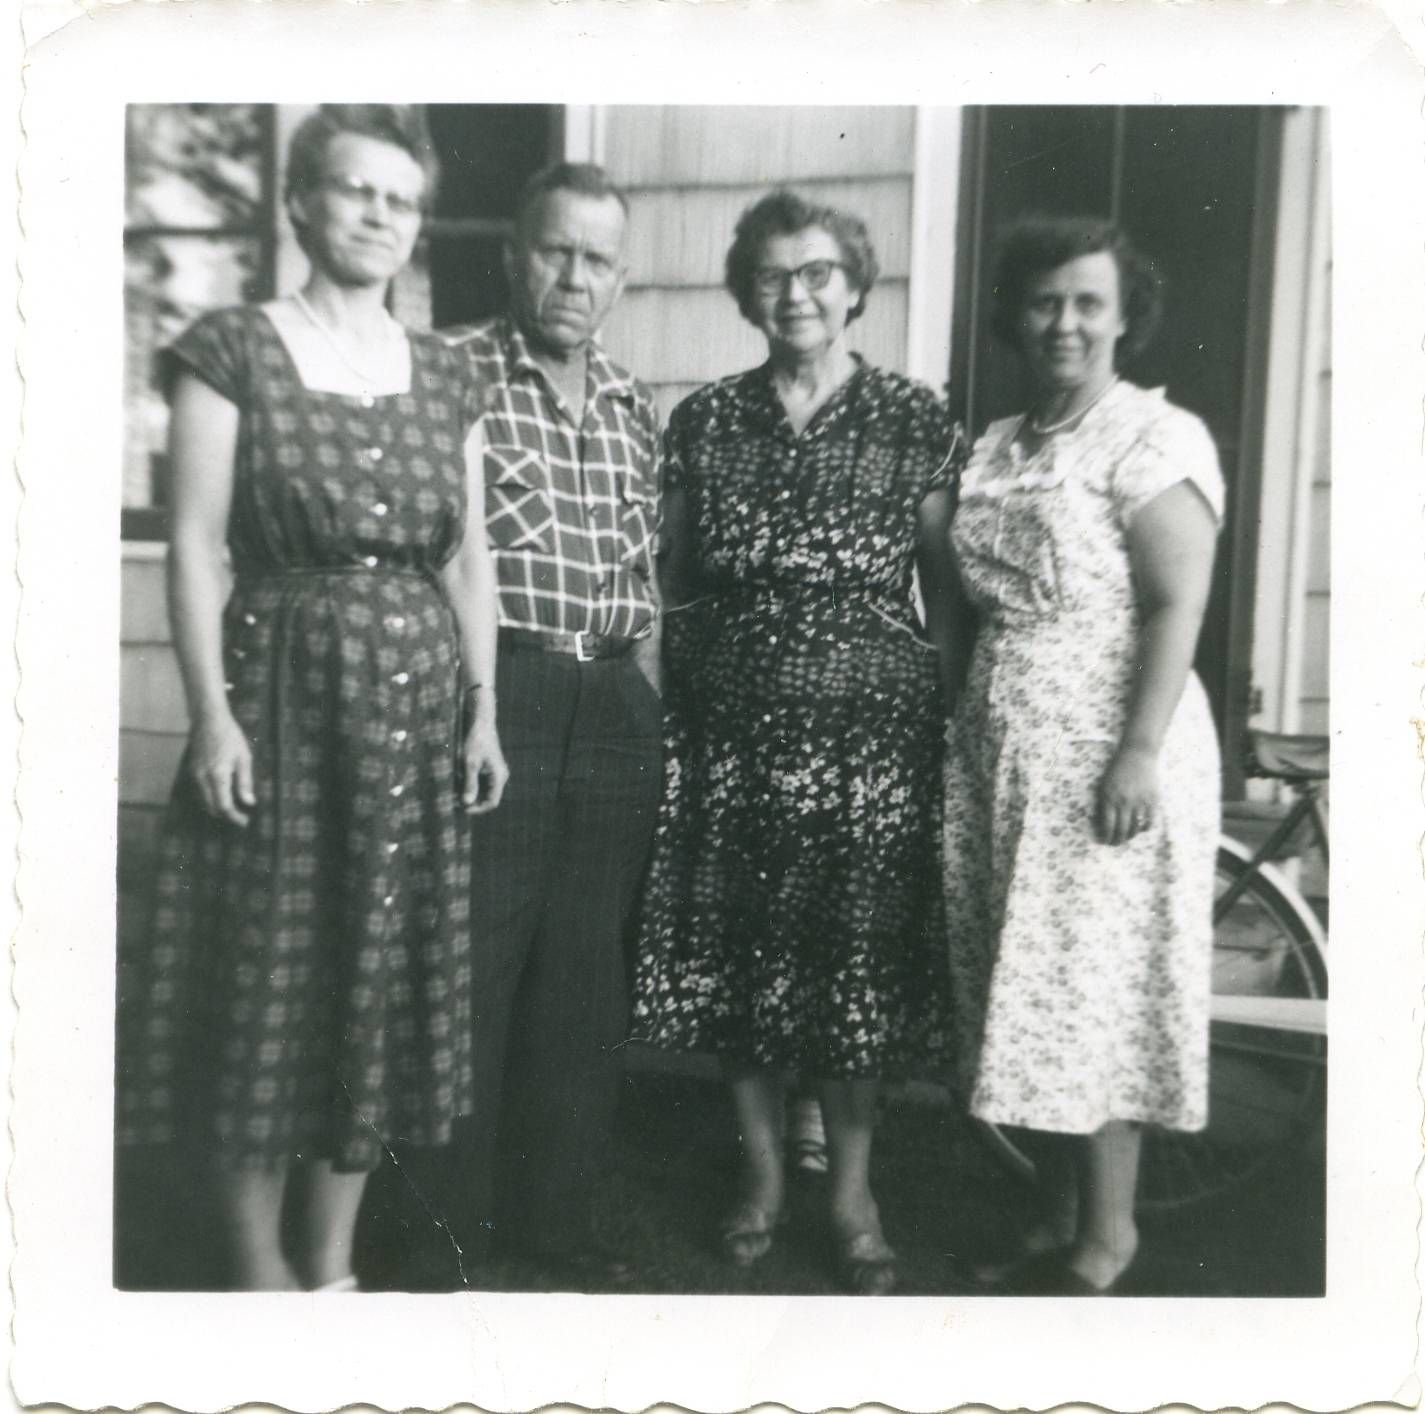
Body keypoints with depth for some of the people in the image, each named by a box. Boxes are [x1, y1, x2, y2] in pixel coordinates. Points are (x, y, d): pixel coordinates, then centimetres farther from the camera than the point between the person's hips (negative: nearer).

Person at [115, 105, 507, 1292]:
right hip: (281, 697, -4)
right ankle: (260, 1266, 22)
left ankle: (334, 1260, 25)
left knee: (384, 978, 9)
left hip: (416, 703, 4)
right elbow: (197, 545, -6)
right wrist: (213, 713, -13)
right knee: (269, 973, 4)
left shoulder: (444, 376, 11)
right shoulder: (231, 351, -1)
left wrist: (482, 709, 4)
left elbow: (469, 555, 11)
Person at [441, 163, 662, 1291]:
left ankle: (560, 1214, 28)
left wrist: (642, 703, 12)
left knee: (586, 970, 12)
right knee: (472, 966, 2)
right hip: (492, 693, -5)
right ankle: (449, 1223, 20)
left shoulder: (635, 407, 14)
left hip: (613, 708, 6)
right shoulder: (453, 371, -3)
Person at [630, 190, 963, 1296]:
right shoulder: (703, 422, 8)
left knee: (858, 955, 4)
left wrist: (964, 725, 0)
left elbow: (948, 588, 3)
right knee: (734, 951, 7)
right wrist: (671, 709, 6)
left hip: (869, 730, -2)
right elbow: (671, 583, 11)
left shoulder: (915, 423, 2)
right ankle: (763, 1168, 29)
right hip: (730, 732, 2)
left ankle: (852, 1186, 25)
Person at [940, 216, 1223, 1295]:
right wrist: (958, 730, 12)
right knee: (1030, 994, 11)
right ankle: (1059, 1222, 25)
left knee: (1097, 990, 0)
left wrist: (1141, 751, -21)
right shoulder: (995, 449, 15)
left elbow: (1177, 607, -13)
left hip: (1103, 759, -7)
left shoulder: (1156, 438, -5)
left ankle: (1108, 1236, 16)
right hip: (1001, 760, 7)